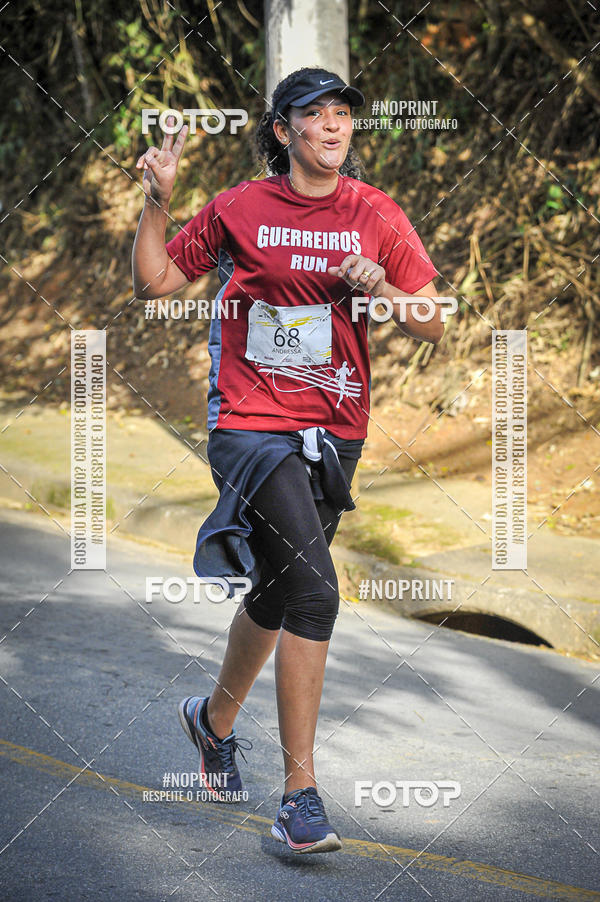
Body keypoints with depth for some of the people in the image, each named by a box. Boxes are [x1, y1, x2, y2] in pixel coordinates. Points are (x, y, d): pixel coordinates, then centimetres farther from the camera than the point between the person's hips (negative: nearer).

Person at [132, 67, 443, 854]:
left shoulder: (377, 215, 4)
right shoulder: (239, 209, 1)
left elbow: (433, 329, 4)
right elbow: (155, 282, 9)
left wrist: (381, 291, -15)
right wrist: (157, 203, -5)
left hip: (335, 431, 4)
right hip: (252, 425, -4)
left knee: (278, 592, 17)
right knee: (315, 590, -20)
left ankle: (214, 718, 46)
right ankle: (300, 793, -14)